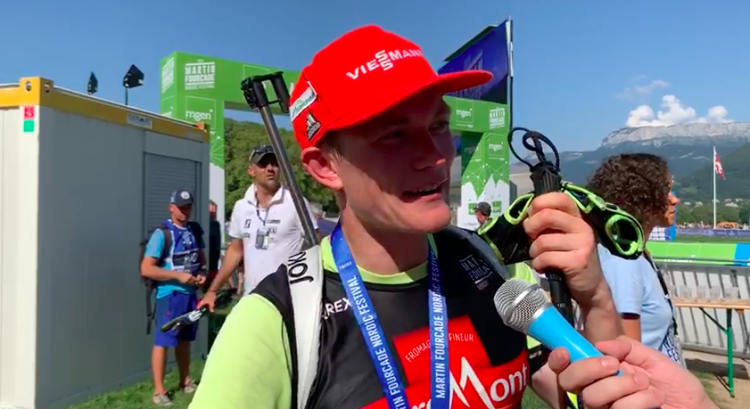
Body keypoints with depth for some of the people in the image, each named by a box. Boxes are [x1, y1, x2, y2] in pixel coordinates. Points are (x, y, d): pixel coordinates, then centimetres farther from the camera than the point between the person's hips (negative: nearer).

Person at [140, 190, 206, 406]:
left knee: (185, 339, 17)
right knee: (163, 341, -2)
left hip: (190, 293, 6)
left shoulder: (196, 230, 6)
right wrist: (178, 275, -21)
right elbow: (146, 269, -17)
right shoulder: (162, 233, -12)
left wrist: (201, 274, -2)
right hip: (170, 294, -6)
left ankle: (185, 382, 30)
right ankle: (159, 390, 8)